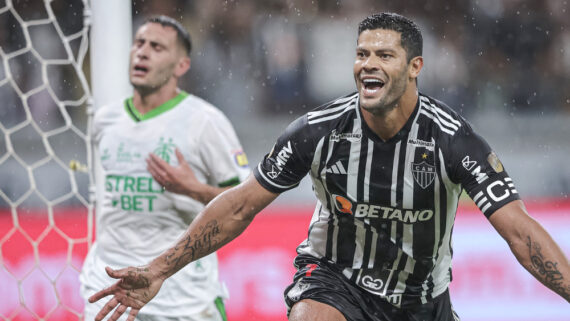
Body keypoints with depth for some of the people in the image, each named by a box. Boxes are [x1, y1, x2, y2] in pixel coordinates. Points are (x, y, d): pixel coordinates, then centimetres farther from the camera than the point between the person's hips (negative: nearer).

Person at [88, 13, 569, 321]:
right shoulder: (319, 131, -15)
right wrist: (159, 270, -9)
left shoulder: (452, 140, -19)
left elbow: (519, 229, -22)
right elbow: (240, 205, -6)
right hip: (335, 279, -2)